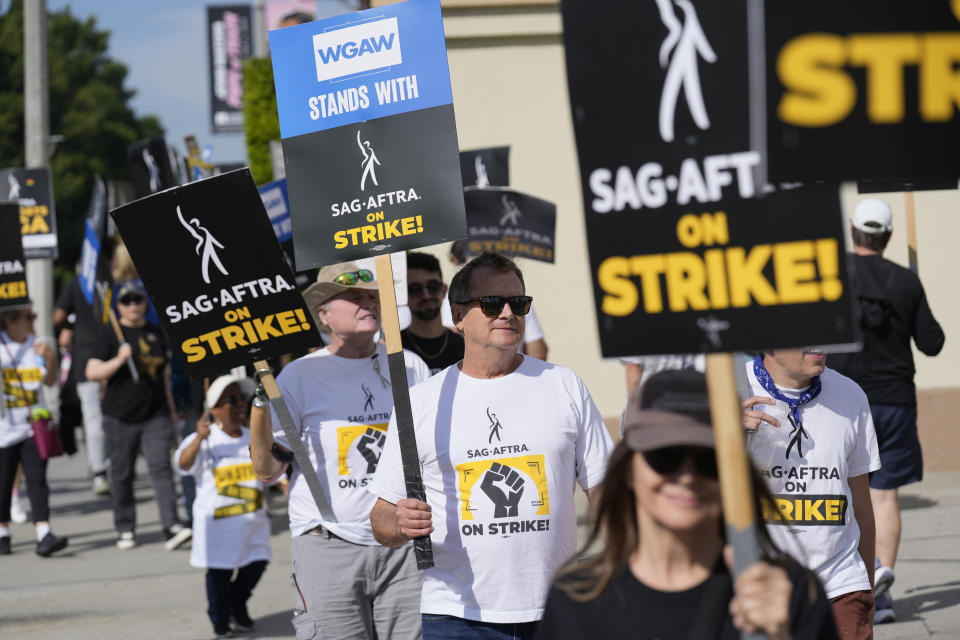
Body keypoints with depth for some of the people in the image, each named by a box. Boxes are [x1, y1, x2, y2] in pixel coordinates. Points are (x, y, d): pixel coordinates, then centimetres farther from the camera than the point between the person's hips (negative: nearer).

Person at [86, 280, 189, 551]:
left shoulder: (156, 333, 13)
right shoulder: (110, 334, 1)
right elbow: (92, 372, -6)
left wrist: (170, 406, 19)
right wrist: (120, 359, -19)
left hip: (156, 414, 2)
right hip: (120, 416, -2)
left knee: (161, 467, -11)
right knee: (122, 475, 5)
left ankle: (171, 526, -18)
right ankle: (125, 530, 17)